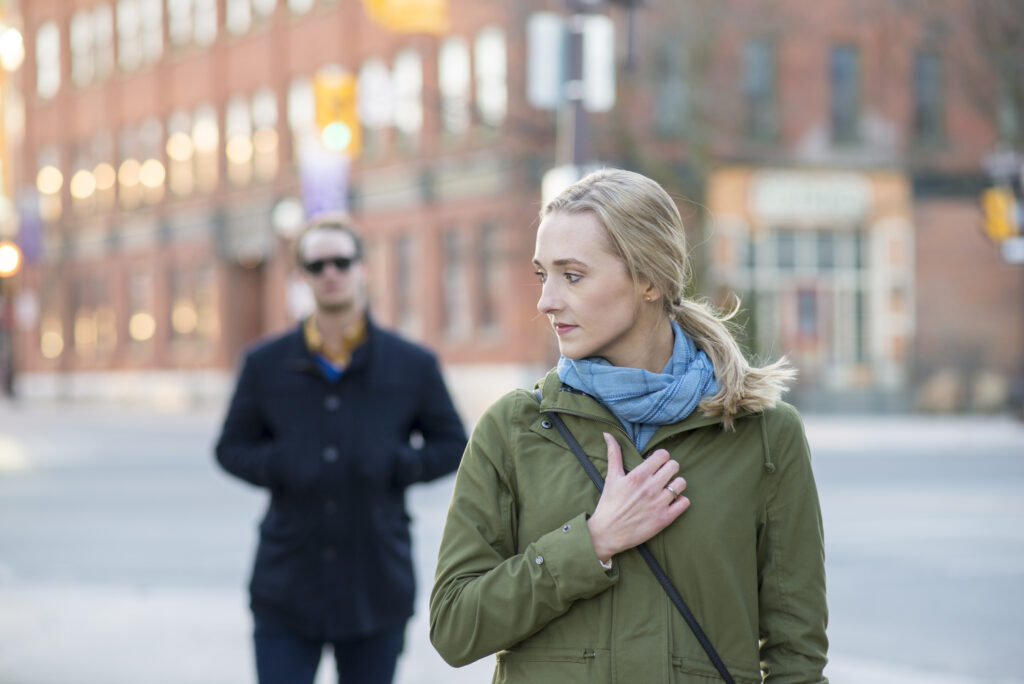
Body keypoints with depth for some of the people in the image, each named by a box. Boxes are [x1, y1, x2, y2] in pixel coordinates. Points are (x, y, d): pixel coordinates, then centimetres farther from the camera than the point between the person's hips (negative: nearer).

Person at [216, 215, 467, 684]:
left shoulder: (413, 366, 3)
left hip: (377, 592, 0)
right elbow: (232, 448, 11)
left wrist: (397, 464, -11)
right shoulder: (265, 365, 4)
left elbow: (452, 445, 9)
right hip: (286, 592, 0)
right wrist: (277, 466, -10)